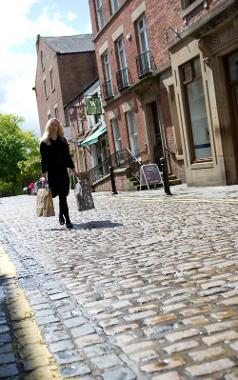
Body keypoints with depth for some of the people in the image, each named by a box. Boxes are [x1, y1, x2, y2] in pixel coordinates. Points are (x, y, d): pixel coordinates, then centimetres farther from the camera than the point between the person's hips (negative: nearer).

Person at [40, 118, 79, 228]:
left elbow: (67, 157, 15)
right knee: (62, 196, -5)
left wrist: (74, 170, 11)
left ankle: (61, 215, 15)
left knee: (63, 195, 1)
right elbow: (43, 160, -5)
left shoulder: (63, 141, 13)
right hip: (52, 172, -4)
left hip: (63, 171, 4)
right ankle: (67, 219, 2)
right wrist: (45, 174, -13)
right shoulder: (44, 142, 0)